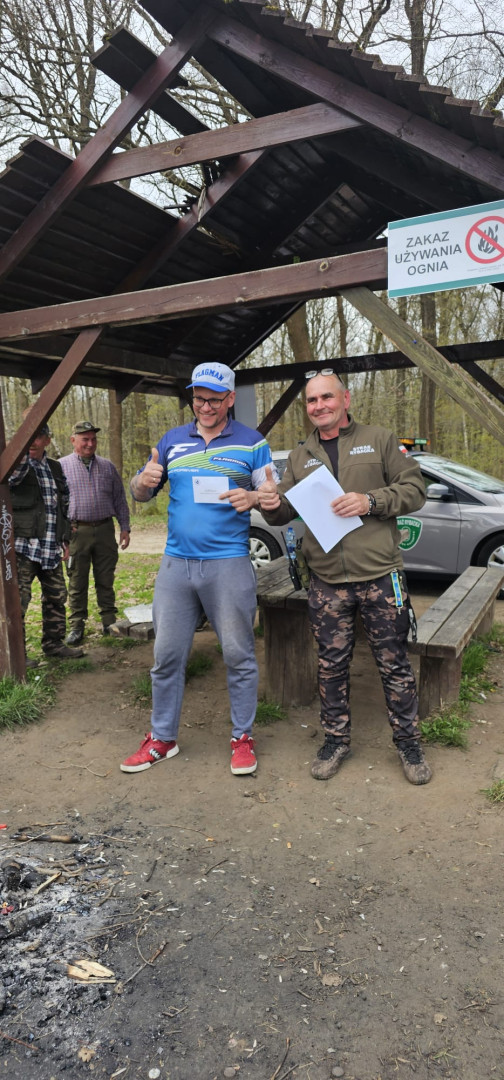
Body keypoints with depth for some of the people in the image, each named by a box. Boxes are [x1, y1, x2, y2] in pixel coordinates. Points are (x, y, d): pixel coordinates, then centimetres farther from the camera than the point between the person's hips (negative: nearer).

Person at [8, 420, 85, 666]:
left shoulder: (55, 468, 15)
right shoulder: (17, 465, -3)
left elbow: (64, 505, 21)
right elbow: (13, 474, -30)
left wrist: (65, 539, 17)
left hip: (51, 549, 6)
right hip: (23, 546, -6)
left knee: (56, 597, 13)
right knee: (18, 601, -5)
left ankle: (54, 643, 28)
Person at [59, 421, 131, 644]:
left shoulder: (107, 466, 11)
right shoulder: (61, 466, 2)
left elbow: (120, 499, 13)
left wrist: (125, 527, 9)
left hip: (105, 530, 2)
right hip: (77, 531, -2)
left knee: (106, 580, 9)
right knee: (77, 583, 4)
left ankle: (109, 621, 18)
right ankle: (77, 625, 14)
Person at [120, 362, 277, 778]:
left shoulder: (252, 443, 3)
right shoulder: (172, 440, 12)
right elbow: (140, 493, 16)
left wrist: (252, 498, -22)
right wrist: (144, 482, -9)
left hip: (229, 563, -3)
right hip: (176, 563, 3)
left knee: (239, 655, 4)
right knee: (167, 656, 8)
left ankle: (243, 737, 20)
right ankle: (162, 739, 22)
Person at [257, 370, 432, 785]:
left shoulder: (379, 439, 5)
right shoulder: (300, 457, 13)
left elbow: (414, 490, 1)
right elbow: (286, 512, 14)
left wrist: (371, 501, -16)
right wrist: (272, 505, -10)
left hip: (380, 576, -2)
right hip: (327, 583, 3)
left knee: (394, 664, 7)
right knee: (332, 666, 11)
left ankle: (408, 741, 25)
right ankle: (336, 739, 29)